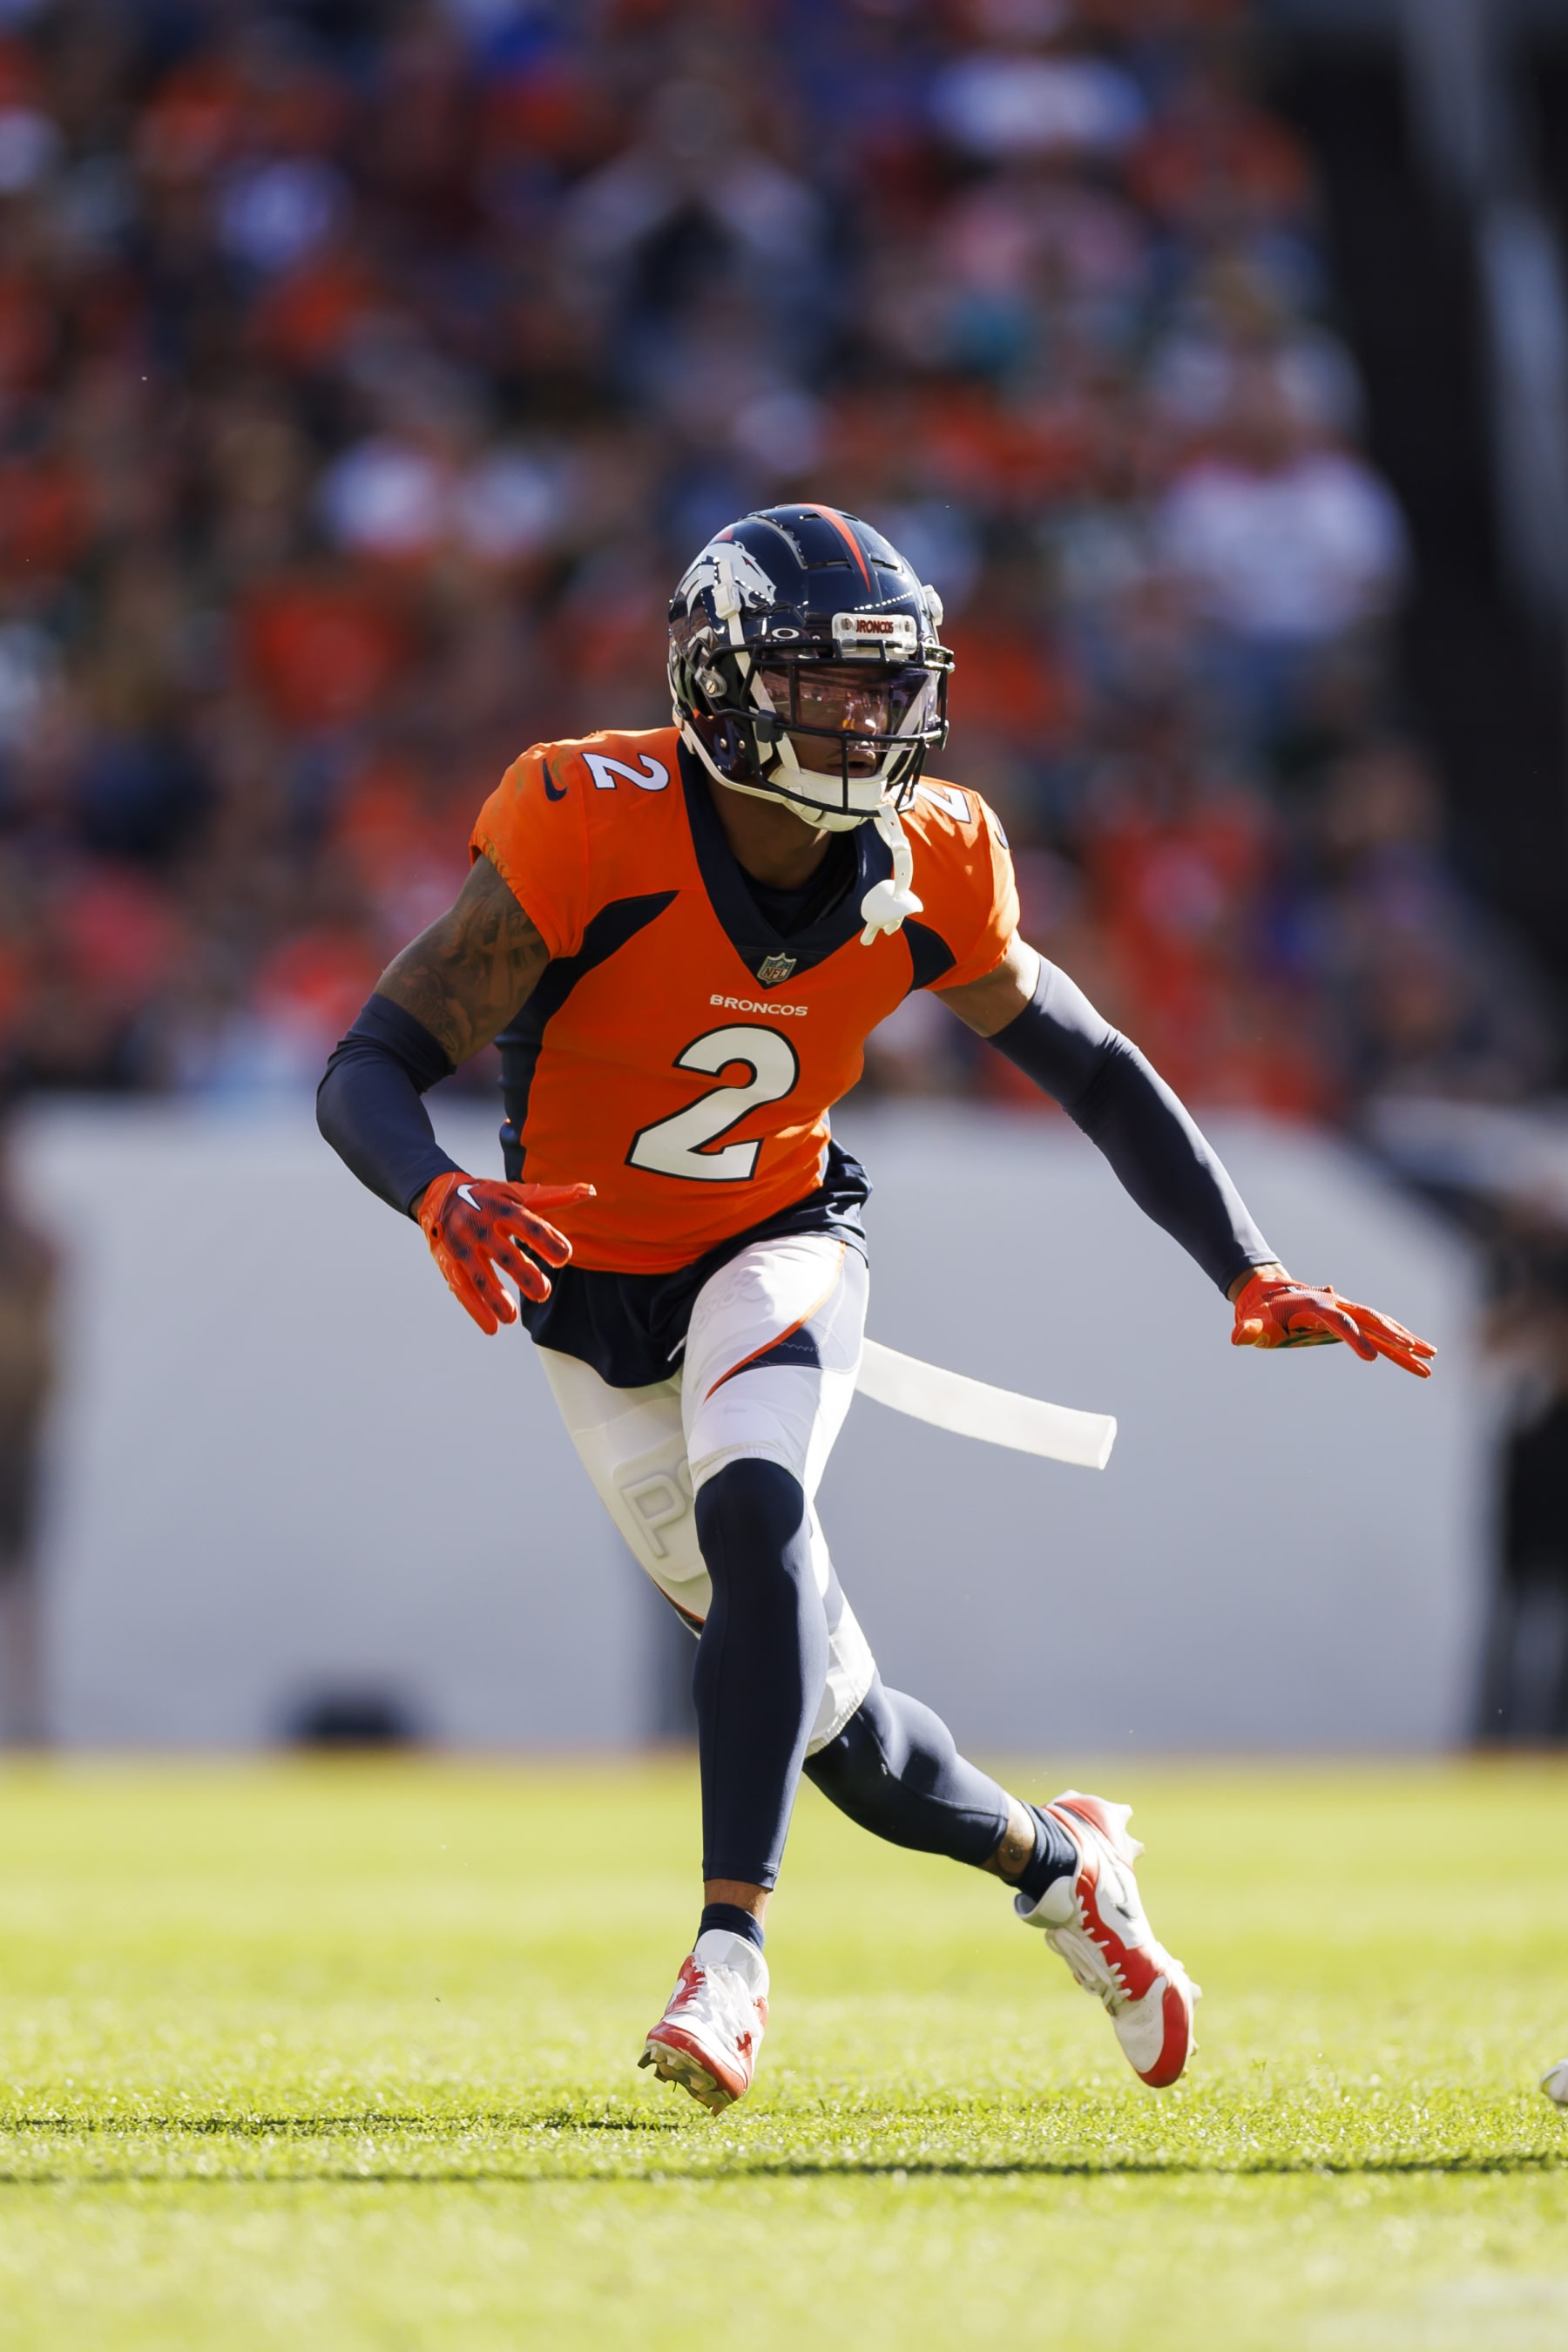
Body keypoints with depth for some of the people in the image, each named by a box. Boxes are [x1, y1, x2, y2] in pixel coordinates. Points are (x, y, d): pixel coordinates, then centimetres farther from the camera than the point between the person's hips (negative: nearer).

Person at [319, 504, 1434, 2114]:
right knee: (825, 1709, 3)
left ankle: (732, 1949, -31)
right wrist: (444, 1201, -47)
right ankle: (1057, 1865, 31)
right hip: (594, 1298, -1)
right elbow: (367, 1074, -25)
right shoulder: (595, 834, -25)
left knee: (751, 1508, -32)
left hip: (778, 1251, 1)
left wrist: (1251, 1277, -4)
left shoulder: (925, 873, -13)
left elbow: (1094, 1073, 2)